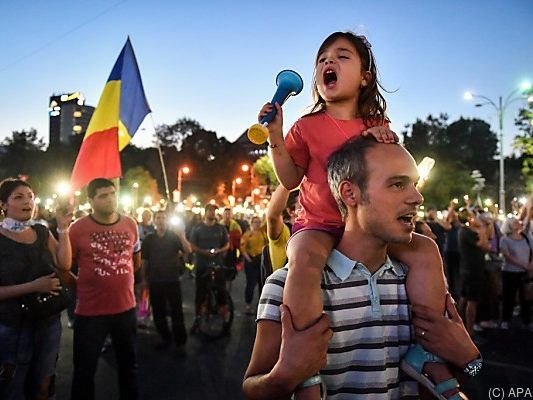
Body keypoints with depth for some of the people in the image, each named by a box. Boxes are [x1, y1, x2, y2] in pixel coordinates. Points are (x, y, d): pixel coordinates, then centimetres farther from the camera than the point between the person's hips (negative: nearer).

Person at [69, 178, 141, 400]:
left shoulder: (130, 224, 0)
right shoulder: (78, 228, -12)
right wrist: (83, 285, -2)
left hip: (126, 307, 4)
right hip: (90, 311, -3)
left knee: (129, 365, 20)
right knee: (84, 370, 9)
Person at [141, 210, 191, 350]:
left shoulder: (174, 236, -1)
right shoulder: (149, 238, 5)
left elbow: (188, 250, -16)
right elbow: (144, 260, 9)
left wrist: (181, 234, -24)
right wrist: (145, 278, 7)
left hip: (172, 279, -2)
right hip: (155, 280, 3)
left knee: (176, 311, -2)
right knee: (158, 311, 10)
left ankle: (180, 341, 6)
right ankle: (165, 338, 25)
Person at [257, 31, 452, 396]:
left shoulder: (378, 128, 10)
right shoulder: (308, 127, 4)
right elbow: (290, 179, 1)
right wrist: (275, 137, -11)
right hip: (319, 225, -3)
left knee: (424, 249, -16)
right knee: (305, 258, -37)